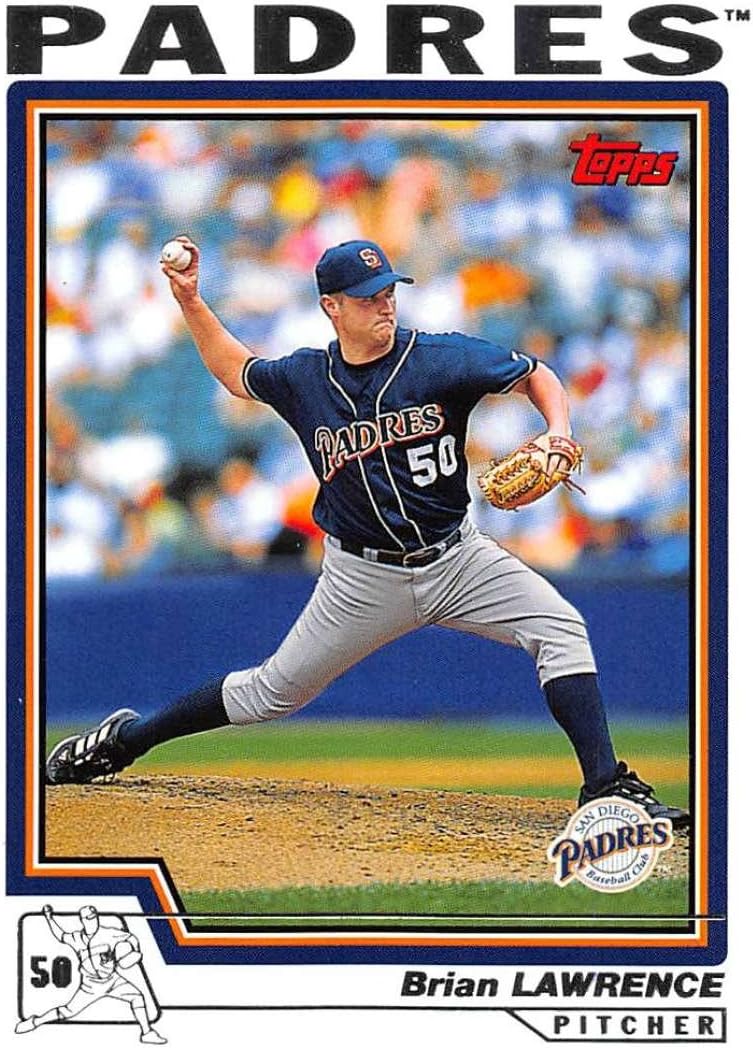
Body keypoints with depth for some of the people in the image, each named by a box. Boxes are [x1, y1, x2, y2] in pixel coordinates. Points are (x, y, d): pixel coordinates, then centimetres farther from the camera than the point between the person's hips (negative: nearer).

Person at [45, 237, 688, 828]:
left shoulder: (441, 359, -11)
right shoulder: (303, 379, -5)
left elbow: (537, 377, -1)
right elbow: (235, 371, 17)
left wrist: (558, 435, -21)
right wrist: (189, 300, 6)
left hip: (457, 557, 0)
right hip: (364, 578, 0)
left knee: (560, 628, -20)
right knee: (275, 691, 6)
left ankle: (608, 788, -20)